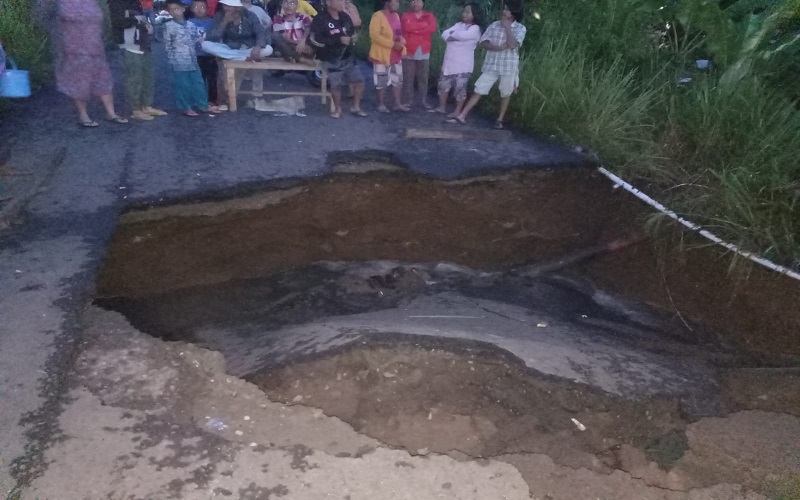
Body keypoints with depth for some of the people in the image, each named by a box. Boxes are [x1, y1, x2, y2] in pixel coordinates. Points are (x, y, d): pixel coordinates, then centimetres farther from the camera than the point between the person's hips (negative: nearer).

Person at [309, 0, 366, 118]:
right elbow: (315, 40, -22)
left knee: (359, 80, 2)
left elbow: (352, 32, 24)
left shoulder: (345, 17, 6)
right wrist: (339, 40, -23)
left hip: (347, 57, 6)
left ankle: (355, 107, 19)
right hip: (331, 59, -6)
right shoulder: (320, 19, -13)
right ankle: (337, 108, 18)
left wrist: (352, 38, -3)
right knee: (336, 84, -6)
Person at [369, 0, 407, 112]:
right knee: (382, 81, 1)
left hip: (395, 55, 8)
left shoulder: (395, 15, 10)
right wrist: (393, 44, -24)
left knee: (397, 79, 11)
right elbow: (374, 35, -23)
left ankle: (398, 104, 19)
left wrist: (401, 40, -3)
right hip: (382, 54, -8)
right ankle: (381, 104, 12)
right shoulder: (377, 16, -15)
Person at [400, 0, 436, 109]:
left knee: (423, 78, 4)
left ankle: (424, 101, 10)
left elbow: (432, 28, -11)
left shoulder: (429, 16, 8)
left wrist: (414, 28, -10)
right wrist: (423, 25, -10)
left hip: (424, 52, 1)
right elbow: (406, 27, -15)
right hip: (408, 52, -1)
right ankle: (408, 100, 6)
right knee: (408, 78, -1)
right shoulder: (406, 15, 6)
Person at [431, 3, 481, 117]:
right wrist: (455, 36, -15)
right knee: (443, 84, 11)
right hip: (449, 62, 7)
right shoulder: (458, 24, 13)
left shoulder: (475, 28, -9)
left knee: (460, 88, -2)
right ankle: (441, 107, 24)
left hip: (463, 65, -7)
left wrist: (452, 34, -5)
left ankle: (457, 111, 7)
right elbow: (444, 34, 3)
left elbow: (461, 35, -25)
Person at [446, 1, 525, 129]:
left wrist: (507, 27, -13)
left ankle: (500, 120, 26)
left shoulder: (520, 29, -5)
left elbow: (512, 44, -21)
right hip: (491, 66, 2)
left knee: (505, 94, 10)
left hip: (509, 67, -2)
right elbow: (483, 44, -5)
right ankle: (461, 116, 1)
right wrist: (501, 47, -18)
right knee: (478, 91, 0)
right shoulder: (494, 25, 3)